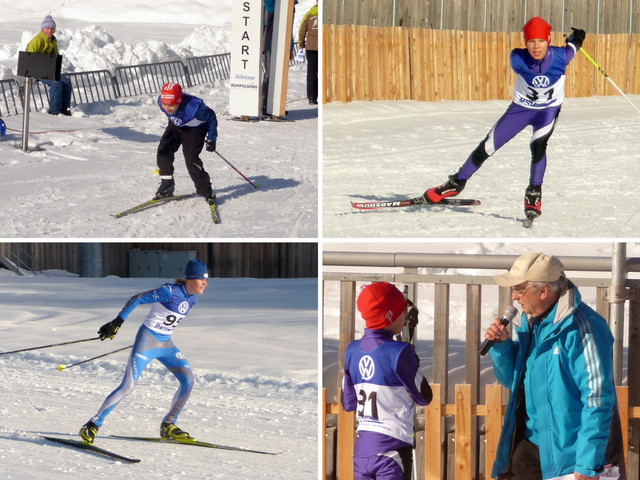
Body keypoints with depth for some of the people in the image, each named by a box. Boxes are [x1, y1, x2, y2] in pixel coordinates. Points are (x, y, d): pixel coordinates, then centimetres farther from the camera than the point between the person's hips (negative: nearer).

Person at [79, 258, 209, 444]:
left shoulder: (192, 299, 4)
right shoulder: (169, 292, -20)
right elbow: (137, 299, -16)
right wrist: (116, 323, -18)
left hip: (166, 344, 8)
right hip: (147, 339, -8)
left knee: (188, 380, -4)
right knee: (128, 386, -15)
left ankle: (168, 426, 9)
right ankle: (92, 426, -8)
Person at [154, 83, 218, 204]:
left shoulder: (194, 107, -40)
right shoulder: (161, 102, -24)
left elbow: (211, 117, -19)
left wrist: (211, 139, -11)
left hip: (195, 129, -5)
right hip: (175, 126, 5)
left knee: (191, 159, -19)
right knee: (164, 150, -12)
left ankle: (205, 190, -2)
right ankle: (167, 185, 5)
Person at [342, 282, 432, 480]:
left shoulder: (353, 350, 5)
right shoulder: (399, 352, -14)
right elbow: (424, 397, -3)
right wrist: (414, 362, 10)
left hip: (362, 447, 6)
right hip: (392, 448, -6)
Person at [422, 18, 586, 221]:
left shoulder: (560, 56, -25)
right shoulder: (518, 58, -25)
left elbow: (573, 46, -2)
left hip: (548, 110, -1)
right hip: (521, 107, 1)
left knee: (538, 145, -27)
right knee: (489, 145, 2)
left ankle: (534, 195, -14)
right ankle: (457, 182, 21)